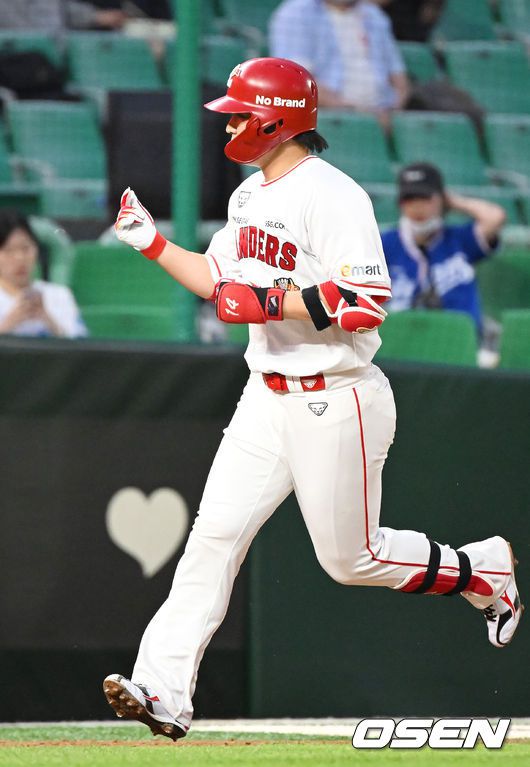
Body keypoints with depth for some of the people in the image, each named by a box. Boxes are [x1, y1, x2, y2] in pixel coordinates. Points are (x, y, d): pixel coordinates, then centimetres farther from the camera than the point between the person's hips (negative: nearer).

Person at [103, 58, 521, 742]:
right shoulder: (249, 196, 11)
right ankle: (163, 692, -10)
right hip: (268, 398, 8)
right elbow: (223, 283, 23)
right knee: (215, 533, -5)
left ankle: (485, 571, 28)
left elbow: (367, 305, -25)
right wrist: (153, 243, 14)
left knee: (352, 558, 4)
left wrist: (270, 303, -25)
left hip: (336, 403, -8)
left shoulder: (332, 196, -18)